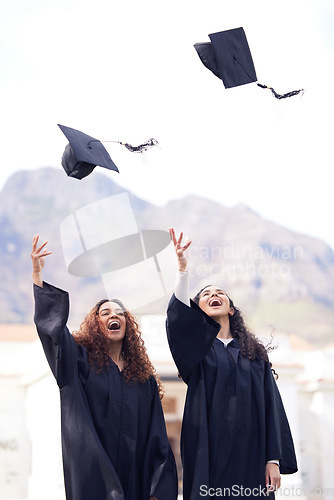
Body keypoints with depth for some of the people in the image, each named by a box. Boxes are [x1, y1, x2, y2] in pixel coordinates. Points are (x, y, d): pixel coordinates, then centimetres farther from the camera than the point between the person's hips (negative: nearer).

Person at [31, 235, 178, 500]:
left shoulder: (143, 374, 13)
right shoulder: (81, 361, 7)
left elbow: (156, 437, 10)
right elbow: (49, 323, -8)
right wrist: (38, 274, -14)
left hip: (134, 476, 3)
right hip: (93, 477, -3)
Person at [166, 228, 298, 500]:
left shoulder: (255, 352, 15)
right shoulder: (197, 344, 11)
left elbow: (271, 407, 8)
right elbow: (178, 315, -11)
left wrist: (274, 460, -2)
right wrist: (183, 268, -24)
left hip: (250, 454, 2)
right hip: (209, 453, -1)